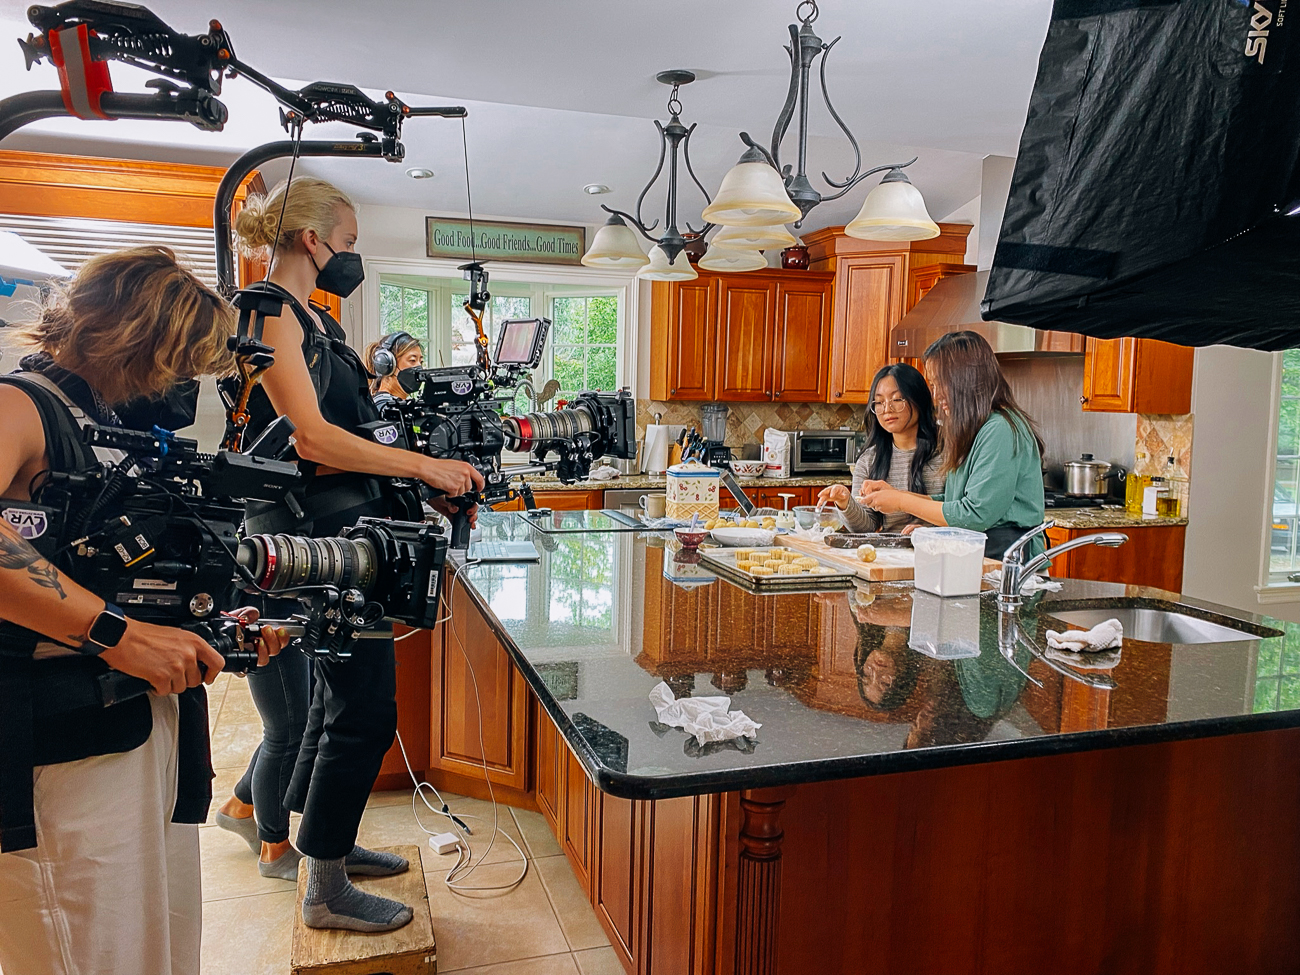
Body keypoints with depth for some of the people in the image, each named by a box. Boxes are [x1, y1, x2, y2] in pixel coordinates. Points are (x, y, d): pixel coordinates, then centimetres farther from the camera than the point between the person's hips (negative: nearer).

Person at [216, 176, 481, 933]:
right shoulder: (268, 314, -12)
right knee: (364, 711, -4)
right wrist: (424, 465, -18)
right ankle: (327, 892, 12)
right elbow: (311, 438, -21)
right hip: (310, 535, -10)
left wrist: (432, 485, 8)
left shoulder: (315, 319, 18)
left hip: (349, 528, 10)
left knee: (342, 696, 18)